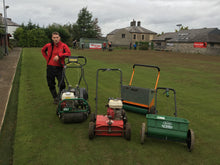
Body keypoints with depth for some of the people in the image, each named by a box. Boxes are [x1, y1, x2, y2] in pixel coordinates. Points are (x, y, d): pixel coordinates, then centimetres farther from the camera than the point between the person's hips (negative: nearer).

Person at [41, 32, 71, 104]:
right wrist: (47, 58, 11)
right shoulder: (49, 45, 5)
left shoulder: (63, 45, -4)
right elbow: (43, 50, 24)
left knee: (61, 84, -6)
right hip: (50, 68, 4)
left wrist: (59, 56, -24)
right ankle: (55, 98, 27)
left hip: (59, 68, -3)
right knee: (51, 85, 10)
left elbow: (69, 53, -16)